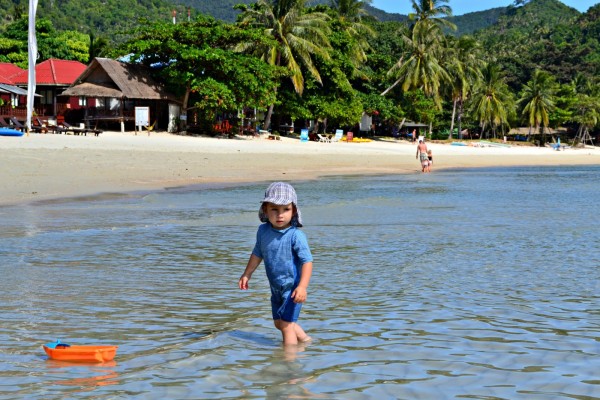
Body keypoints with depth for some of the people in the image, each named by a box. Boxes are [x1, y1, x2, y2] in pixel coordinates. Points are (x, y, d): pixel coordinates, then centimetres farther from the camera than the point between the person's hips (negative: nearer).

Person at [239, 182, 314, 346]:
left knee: (286, 323, -6)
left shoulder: (296, 235, -23)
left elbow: (307, 261, -25)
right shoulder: (263, 231, -4)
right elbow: (258, 254, 13)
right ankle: (305, 339, 42)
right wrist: (247, 274, 17)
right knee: (279, 322, 22)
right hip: (276, 287, 8)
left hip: (292, 287, -8)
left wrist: (302, 286, -34)